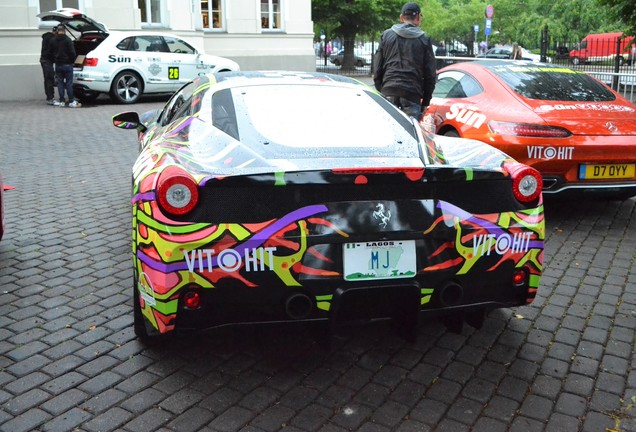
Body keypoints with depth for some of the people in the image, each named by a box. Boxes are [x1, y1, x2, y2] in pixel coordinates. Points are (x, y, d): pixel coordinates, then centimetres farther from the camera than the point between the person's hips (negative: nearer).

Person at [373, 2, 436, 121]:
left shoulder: (386, 35, 11)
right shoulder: (424, 40, 6)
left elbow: (377, 68, 10)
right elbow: (430, 74, 5)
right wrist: (425, 102, 12)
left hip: (388, 93, 2)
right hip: (412, 95, -2)